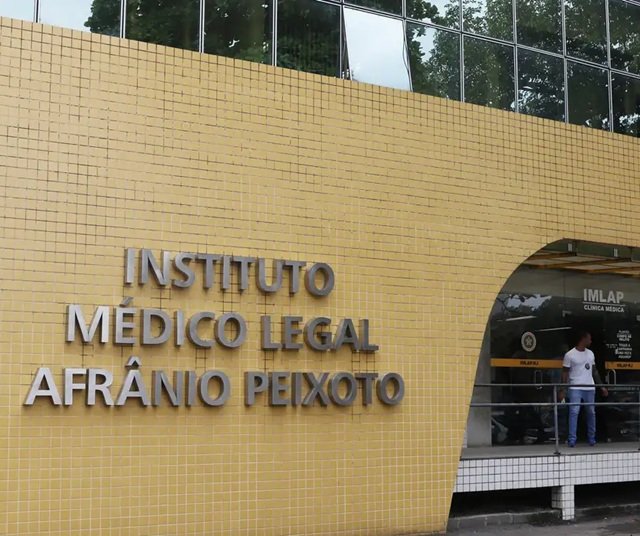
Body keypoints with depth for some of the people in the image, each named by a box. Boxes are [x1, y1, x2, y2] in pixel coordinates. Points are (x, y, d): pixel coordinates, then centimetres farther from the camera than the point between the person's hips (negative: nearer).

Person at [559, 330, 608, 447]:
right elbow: (565, 373, -4)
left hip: (590, 388, 5)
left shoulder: (590, 353, 12)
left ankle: (591, 439, 17)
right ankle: (572, 439, -7)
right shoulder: (570, 355, -4)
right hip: (575, 388, -5)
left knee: (591, 413, 8)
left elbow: (595, 371, 18)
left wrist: (602, 386, 13)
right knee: (574, 412, -10)